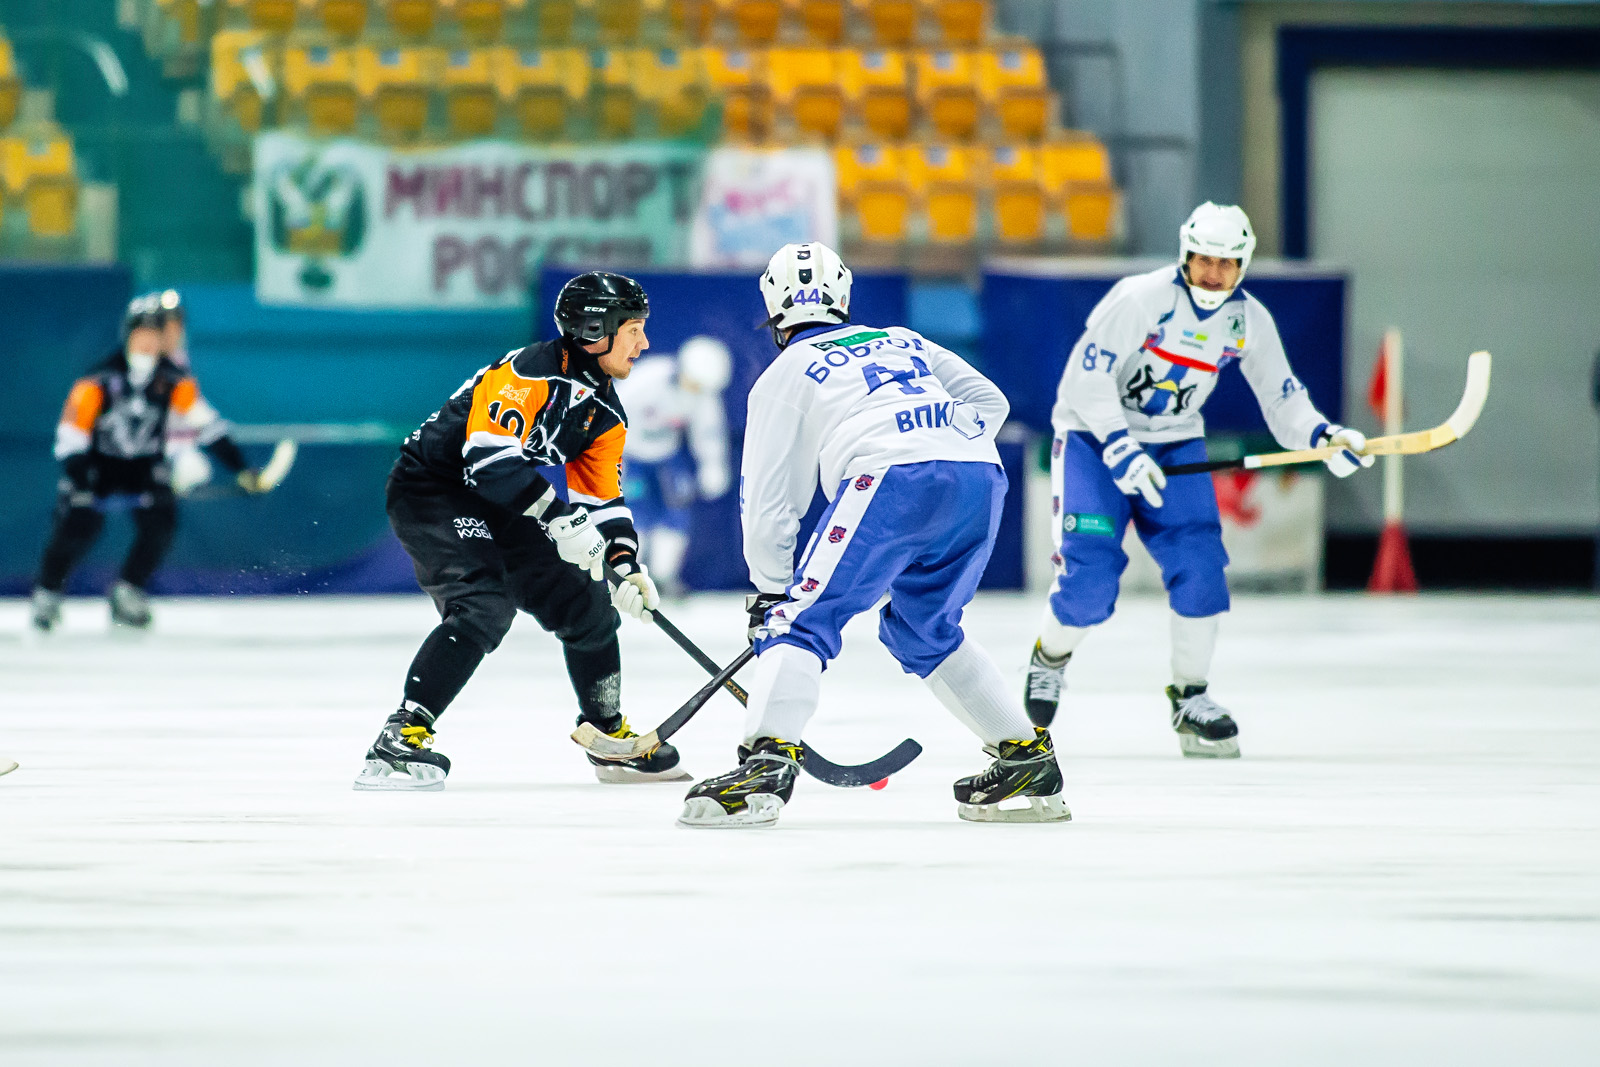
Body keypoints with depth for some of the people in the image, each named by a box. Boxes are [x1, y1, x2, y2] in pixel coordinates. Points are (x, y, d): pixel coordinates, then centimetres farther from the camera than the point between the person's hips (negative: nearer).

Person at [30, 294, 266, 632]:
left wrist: (240, 467, -9)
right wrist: (78, 481, -32)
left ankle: (128, 596, 0)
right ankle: (47, 596, 5)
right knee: (77, 526, -17)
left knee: (160, 522, -17)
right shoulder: (99, 380, -21)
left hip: (146, 463, 3)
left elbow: (203, 424, -4)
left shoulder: (175, 381, -10)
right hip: (96, 462, -3)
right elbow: (72, 433, -21)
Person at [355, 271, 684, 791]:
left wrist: (626, 563, -8)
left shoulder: (605, 412, 6)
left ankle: (612, 739, 31)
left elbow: (602, 499, 9)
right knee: (485, 606, -30)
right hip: (431, 490, -9)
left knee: (588, 607, 11)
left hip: (499, 512, 9)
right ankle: (401, 740, -35)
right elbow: (489, 456, -31)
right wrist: (558, 518, -33)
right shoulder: (530, 373, -23)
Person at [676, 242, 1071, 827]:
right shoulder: (903, 341, 35)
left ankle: (768, 761, -22)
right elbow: (988, 401, 26)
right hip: (981, 476, 6)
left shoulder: (783, 375, 21)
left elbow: (770, 494, 19)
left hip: (892, 478, -5)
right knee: (924, 628, 25)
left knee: (802, 620, -1)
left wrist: (771, 589, 26)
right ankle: (1027, 758, 22)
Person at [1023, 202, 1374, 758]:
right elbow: (1087, 377, -22)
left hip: (1174, 444, 5)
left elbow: (1282, 399, 1)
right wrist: (1120, 450, -30)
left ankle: (1191, 696, 4)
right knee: (1090, 577, -17)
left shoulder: (1249, 321, -4)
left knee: (1198, 562, -12)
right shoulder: (1141, 298, -22)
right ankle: (1049, 659, 13)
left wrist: (1324, 436, -18)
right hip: (1093, 435, -5)